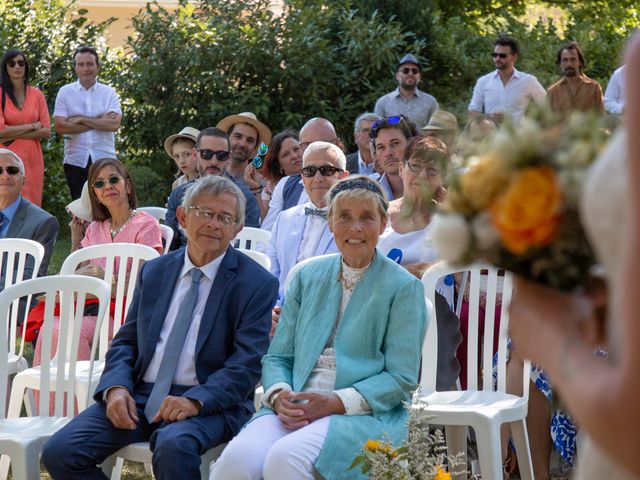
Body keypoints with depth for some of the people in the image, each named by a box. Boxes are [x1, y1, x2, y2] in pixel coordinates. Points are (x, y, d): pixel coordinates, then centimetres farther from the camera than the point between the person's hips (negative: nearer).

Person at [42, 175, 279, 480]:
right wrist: (116, 387, -6)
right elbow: (126, 341, 16)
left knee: (174, 446, -39)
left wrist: (196, 400, -23)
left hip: (209, 403, -5)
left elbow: (247, 363, -8)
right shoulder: (154, 272, 16)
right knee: (59, 452, -16)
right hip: (139, 395, 5)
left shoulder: (256, 283, 0)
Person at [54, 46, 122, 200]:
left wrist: (81, 120, -10)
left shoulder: (109, 93, 5)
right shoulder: (65, 92, 5)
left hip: (104, 159, 0)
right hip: (75, 160, 0)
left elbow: (114, 124, -9)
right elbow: (60, 127, -7)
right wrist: (99, 121, -7)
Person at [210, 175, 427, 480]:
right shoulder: (308, 277, 19)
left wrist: (335, 403, -14)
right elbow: (277, 357, 18)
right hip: (294, 410, 3)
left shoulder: (403, 288, 5)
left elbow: (402, 379, -1)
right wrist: (279, 395, -6)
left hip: (365, 416, -3)